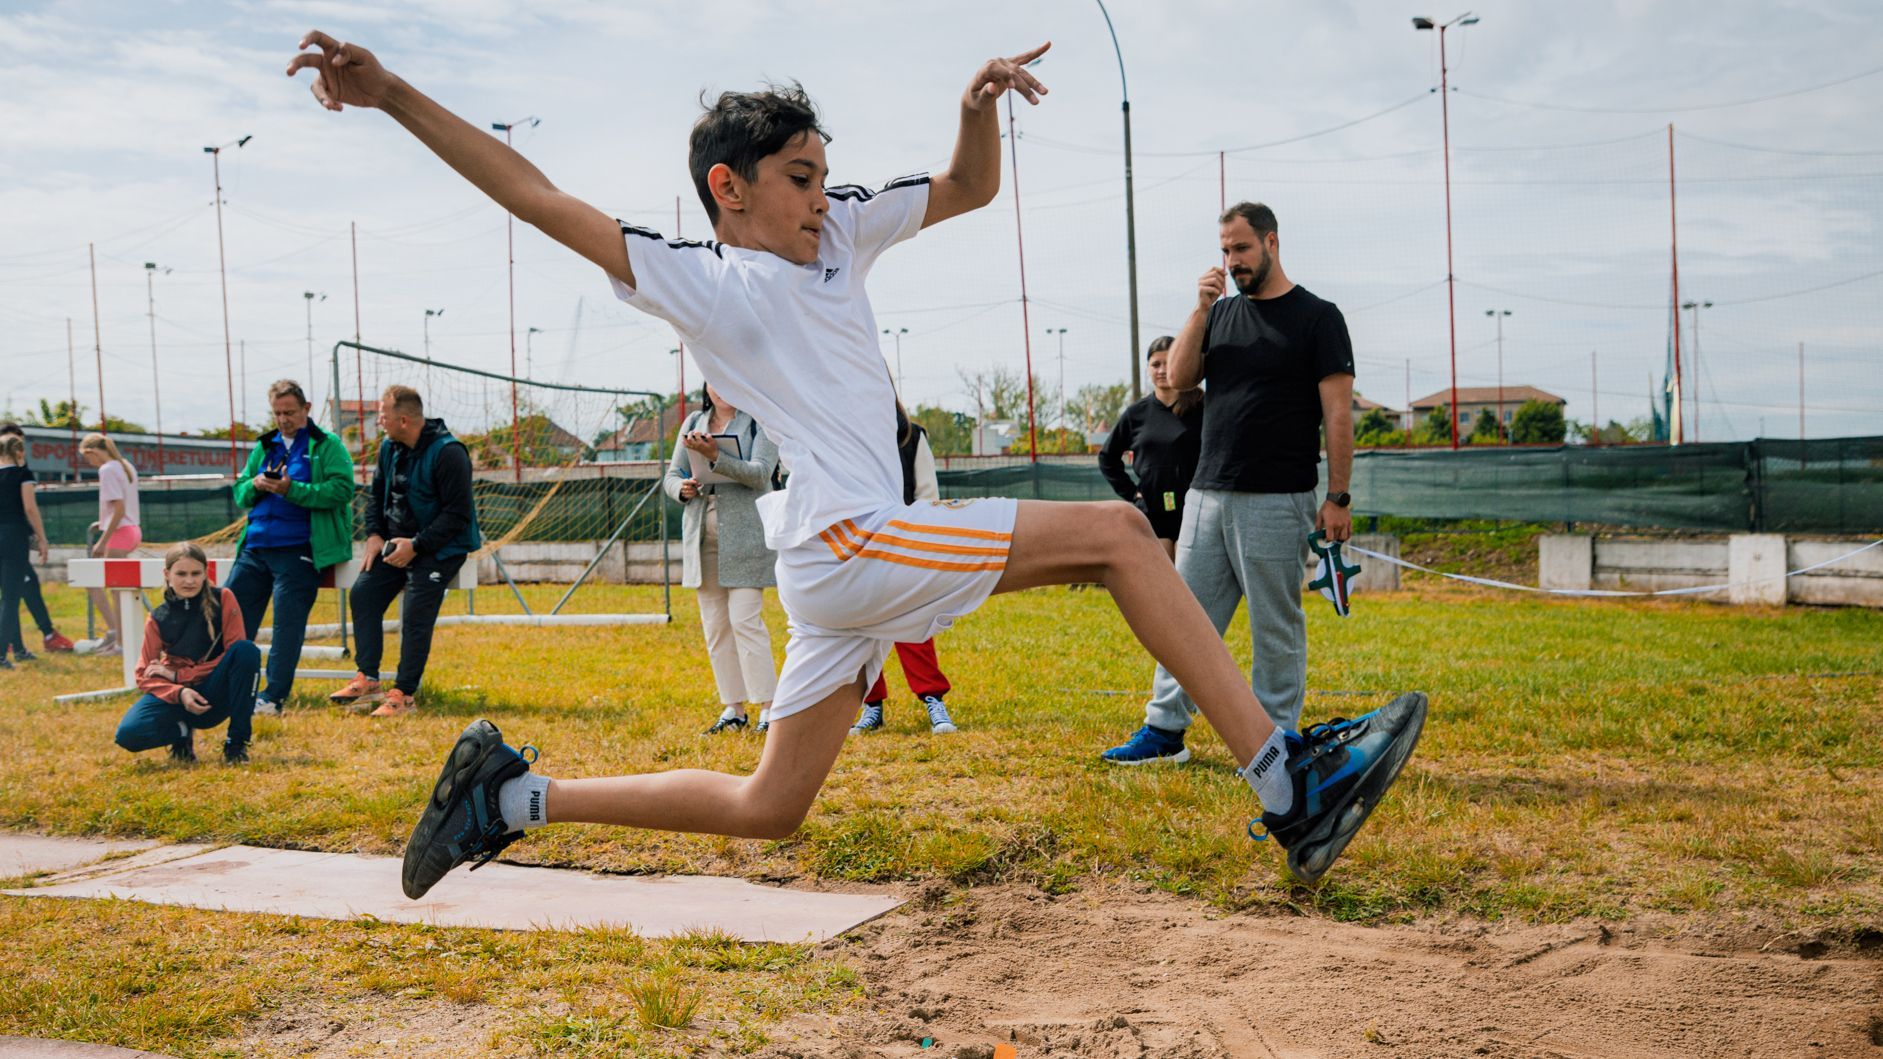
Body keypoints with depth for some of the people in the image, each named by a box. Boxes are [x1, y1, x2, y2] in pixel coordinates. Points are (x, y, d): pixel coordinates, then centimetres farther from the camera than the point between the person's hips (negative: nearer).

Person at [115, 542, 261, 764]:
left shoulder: (223, 599, -6)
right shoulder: (157, 619, -1)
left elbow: (236, 654, -10)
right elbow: (145, 676, 0)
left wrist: (178, 675, -12)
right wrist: (179, 693, -21)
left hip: (216, 696, -1)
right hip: (176, 695, 1)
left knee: (247, 650, -30)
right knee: (128, 734, -28)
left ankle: (237, 742, -18)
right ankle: (183, 731, 7)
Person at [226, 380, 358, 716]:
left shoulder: (328, 446, 1)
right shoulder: (264, 446, 19)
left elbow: (342, 490, -13)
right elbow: (239, 492, 19)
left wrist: (291, 489, -21)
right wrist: (255, 485, -5)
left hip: (297, 549, -6)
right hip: (255, 547, 6)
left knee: (287, 620, -8)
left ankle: (274, 696, -3)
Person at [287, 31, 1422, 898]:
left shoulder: (838, 232, 16)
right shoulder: (700, 282, -4)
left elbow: (971, 188, 20)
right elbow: (542, 199, -9)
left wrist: (981, 106, -2)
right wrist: (393, 95, -15)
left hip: (853, 569, 8)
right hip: (847, 545, -8)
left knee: (767, 809, 13)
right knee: (1114, 530, -11)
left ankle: (511, 795, 20)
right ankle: (1290, 786, -13)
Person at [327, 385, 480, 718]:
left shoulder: (447, 453, -20)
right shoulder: (389, 447, 5)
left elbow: (458, 513, -19)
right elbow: (376, 493, 19)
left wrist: (416, 546, -22)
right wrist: (374, 534, 2)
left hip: (440, 549, -8)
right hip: (397, 543, 8)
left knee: (415, 615, -17)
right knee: (364, 592, -4)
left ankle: (405, 694, -8)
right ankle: (367, 681, 2)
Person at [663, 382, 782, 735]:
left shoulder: (760, 422, -2)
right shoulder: (693, 423, 14)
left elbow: (760, 473, -16)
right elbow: (672, 473, 14)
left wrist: (715, 457, -30)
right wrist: (682, 488, -10)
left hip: (745, 535, -5)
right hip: (701, 534, 5)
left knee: (745, 620, -12)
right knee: (714, 624, 6)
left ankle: (768, 708, -7)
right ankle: (733, 709, 13)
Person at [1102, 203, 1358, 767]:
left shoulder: (1317, 317, -2)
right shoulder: (1221, 313, 15)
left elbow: (1338, 412, -6)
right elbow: (1178, 378, 6)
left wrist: (1337, 497, -12)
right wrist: (1201, 309, -4)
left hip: (1277, 501, -5)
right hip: (1207, 494, 6)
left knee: (1276, 626, 1)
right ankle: (1164, 730, 14)